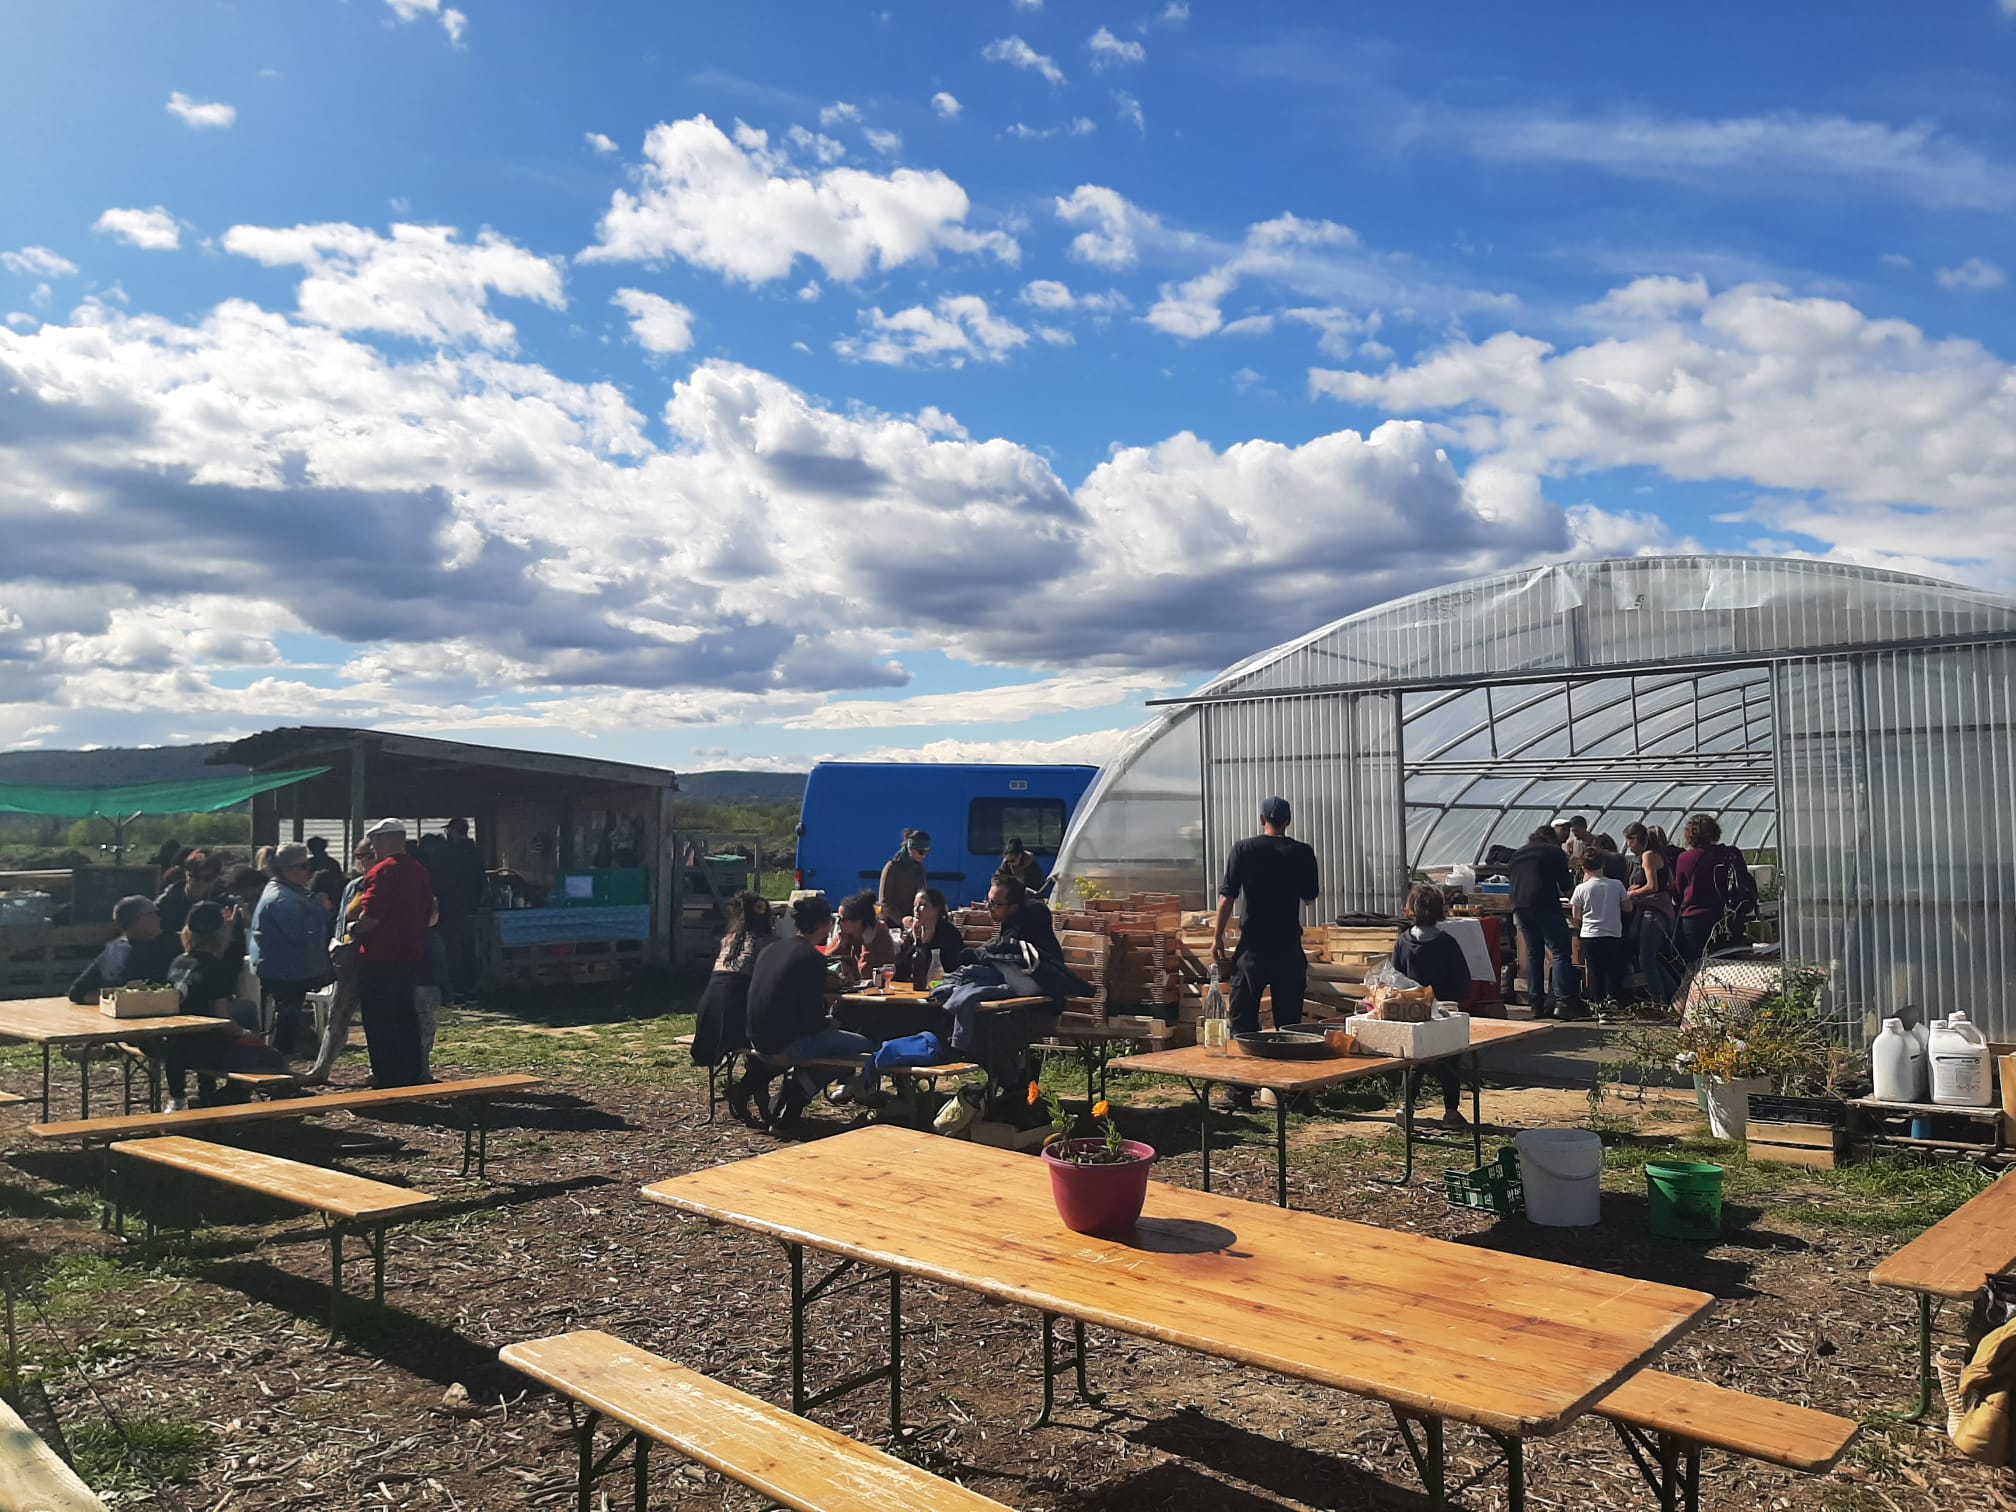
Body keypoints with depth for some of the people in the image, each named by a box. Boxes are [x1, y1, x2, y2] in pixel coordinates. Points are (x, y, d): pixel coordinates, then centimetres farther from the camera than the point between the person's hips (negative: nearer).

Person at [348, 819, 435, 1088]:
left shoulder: (382, 872, -14)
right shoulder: (420, 871, 11)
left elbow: (370, 917, -20)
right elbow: (428, 914, 16)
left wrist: (354, 929, -1)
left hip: (379, 957, -8)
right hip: (411, 956, 8)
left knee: (379, 1023, 0)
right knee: (406, 1017, 15)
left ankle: (388, 1081, 1)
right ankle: (411, 1077, 19)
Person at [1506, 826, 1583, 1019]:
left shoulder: (1517, 854, 23)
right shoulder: (1555, 852, 6)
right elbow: (1566, 888, 4)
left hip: (1519, 907, 6)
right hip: (1544, 905, -6)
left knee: (1533, 953, 13)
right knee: (1560, 951, -5)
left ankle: (1537, 1002, 11)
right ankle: (1562, 1001, -16)